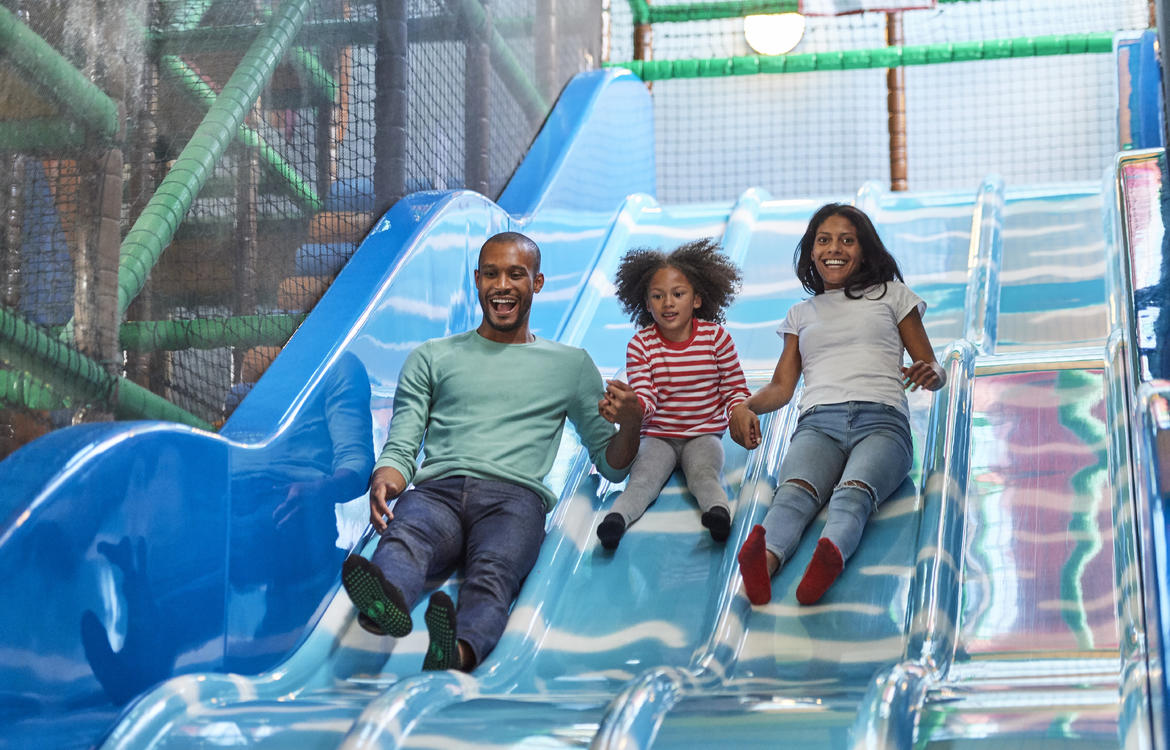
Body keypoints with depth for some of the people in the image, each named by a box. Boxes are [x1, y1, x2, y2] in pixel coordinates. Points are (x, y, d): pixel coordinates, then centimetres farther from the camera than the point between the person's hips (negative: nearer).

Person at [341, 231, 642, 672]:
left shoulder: (571, 365, 27)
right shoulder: (432, 358, 27)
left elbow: (610, 465, 26)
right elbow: (401, 449, 18)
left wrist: (631, 424, 1)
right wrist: (385, 481, -8)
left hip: (515, 496, 0)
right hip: (437, 490, 1)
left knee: (493, 568, -39)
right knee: (402, 538, -39)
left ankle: (463, 648, -70)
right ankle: (386, 599, -73)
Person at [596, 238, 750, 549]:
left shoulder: (716, 337, -2)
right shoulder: (640, 345, -3)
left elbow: (734, 388, 2)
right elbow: (645, 398, -9)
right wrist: (622, 408, -33)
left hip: (704, 434, 0)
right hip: (657, 436, 0)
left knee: (703, 474, -31)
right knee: (643, 477, -28)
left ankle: (718, 511, -59)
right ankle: (616, 518, -53)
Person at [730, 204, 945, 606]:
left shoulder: (891, 294, 26)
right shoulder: (802, 313, 32)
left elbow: (933, 370, 22)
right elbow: (781, 386, 24)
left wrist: (929, 374, -5)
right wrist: (744, 406, 1)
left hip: (881, 421, -1)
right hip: (817, 423, 1)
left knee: (853, 493, -39)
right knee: (794, 491, -36)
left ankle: (831, 556, -72)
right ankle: (763, 561, -68)